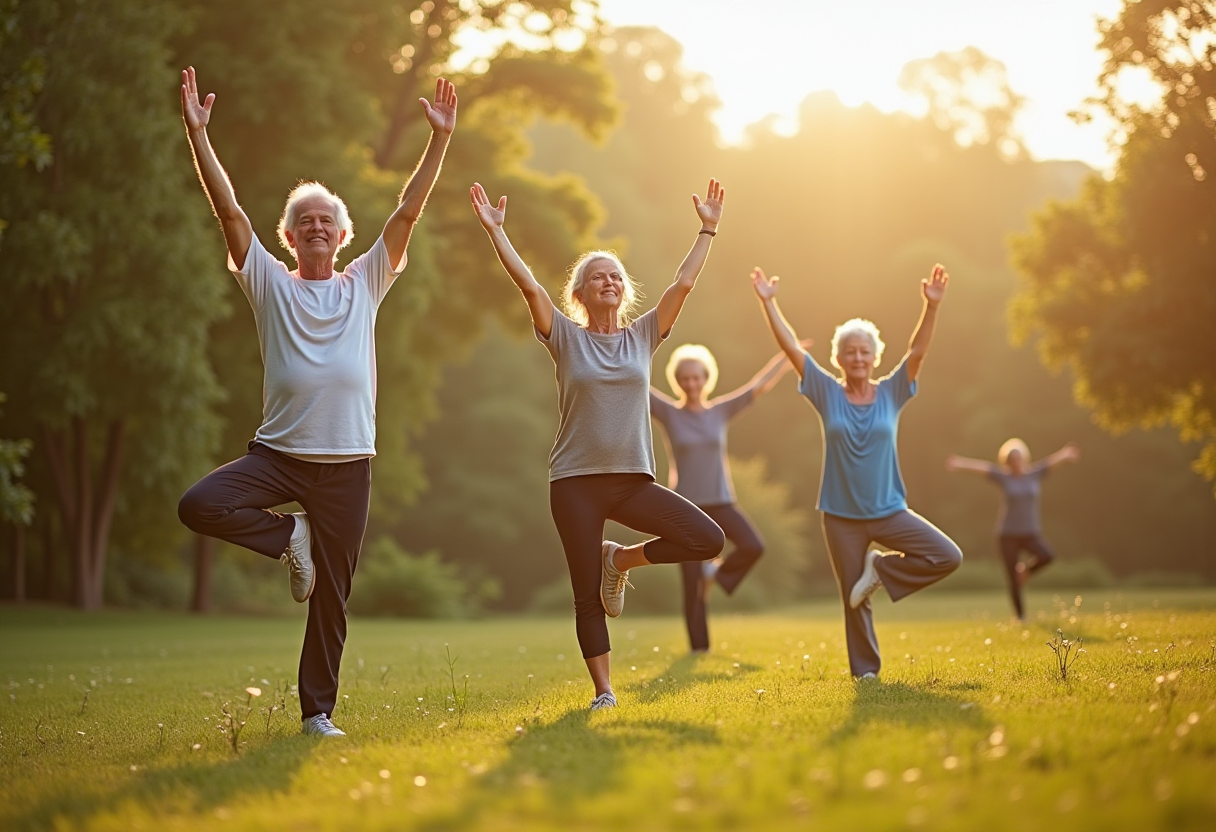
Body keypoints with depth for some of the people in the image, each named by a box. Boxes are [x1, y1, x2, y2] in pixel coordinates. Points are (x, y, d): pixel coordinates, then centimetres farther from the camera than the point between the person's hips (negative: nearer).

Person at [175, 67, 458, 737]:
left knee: (330, 599, 4)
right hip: (277, 452, 0)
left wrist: (439, 139, -2)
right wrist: (197, 134, -11)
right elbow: (229, 210, -2)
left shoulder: (364, 286, 10)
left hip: (346, 463, 0)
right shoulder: (271, 285, 6)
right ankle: (289, 538, 0)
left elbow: (408, 212, 4)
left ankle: (317, 711, 16)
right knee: (198, 505, -25)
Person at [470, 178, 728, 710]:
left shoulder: (642, 337, 9)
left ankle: (620, 561, 8)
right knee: (588, 596, -1)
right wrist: (495, 230, -11)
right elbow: (528, 284, -7)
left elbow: (684, 283, 6)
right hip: (576, 481, -2)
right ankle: (603, 692, 11)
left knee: (708, 540, -14)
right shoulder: (566, 337, 2)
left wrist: (708, 229, 5)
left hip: (634, 479, 3)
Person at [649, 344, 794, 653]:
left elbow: (760, 386, 5)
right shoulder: (669, 413, -1)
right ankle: (699, 646, 8)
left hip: (721, 502, 2)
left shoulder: (721, 410, 4)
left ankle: (717, 571, 7)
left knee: (753, 547, -23)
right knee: (692, 581, -4)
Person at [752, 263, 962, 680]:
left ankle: (881, 569, 5)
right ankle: (865, 670, 21)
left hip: (889, 510, 1)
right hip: (841, 515, -1)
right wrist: (768, 302, -14)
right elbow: (791, 347, -7)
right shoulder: (827, 394, 0)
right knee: (853, 599, 4)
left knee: (948, 557, -15)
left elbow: (918, 351, -11)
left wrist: (932, 306, -25)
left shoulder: (891, 394, 1)